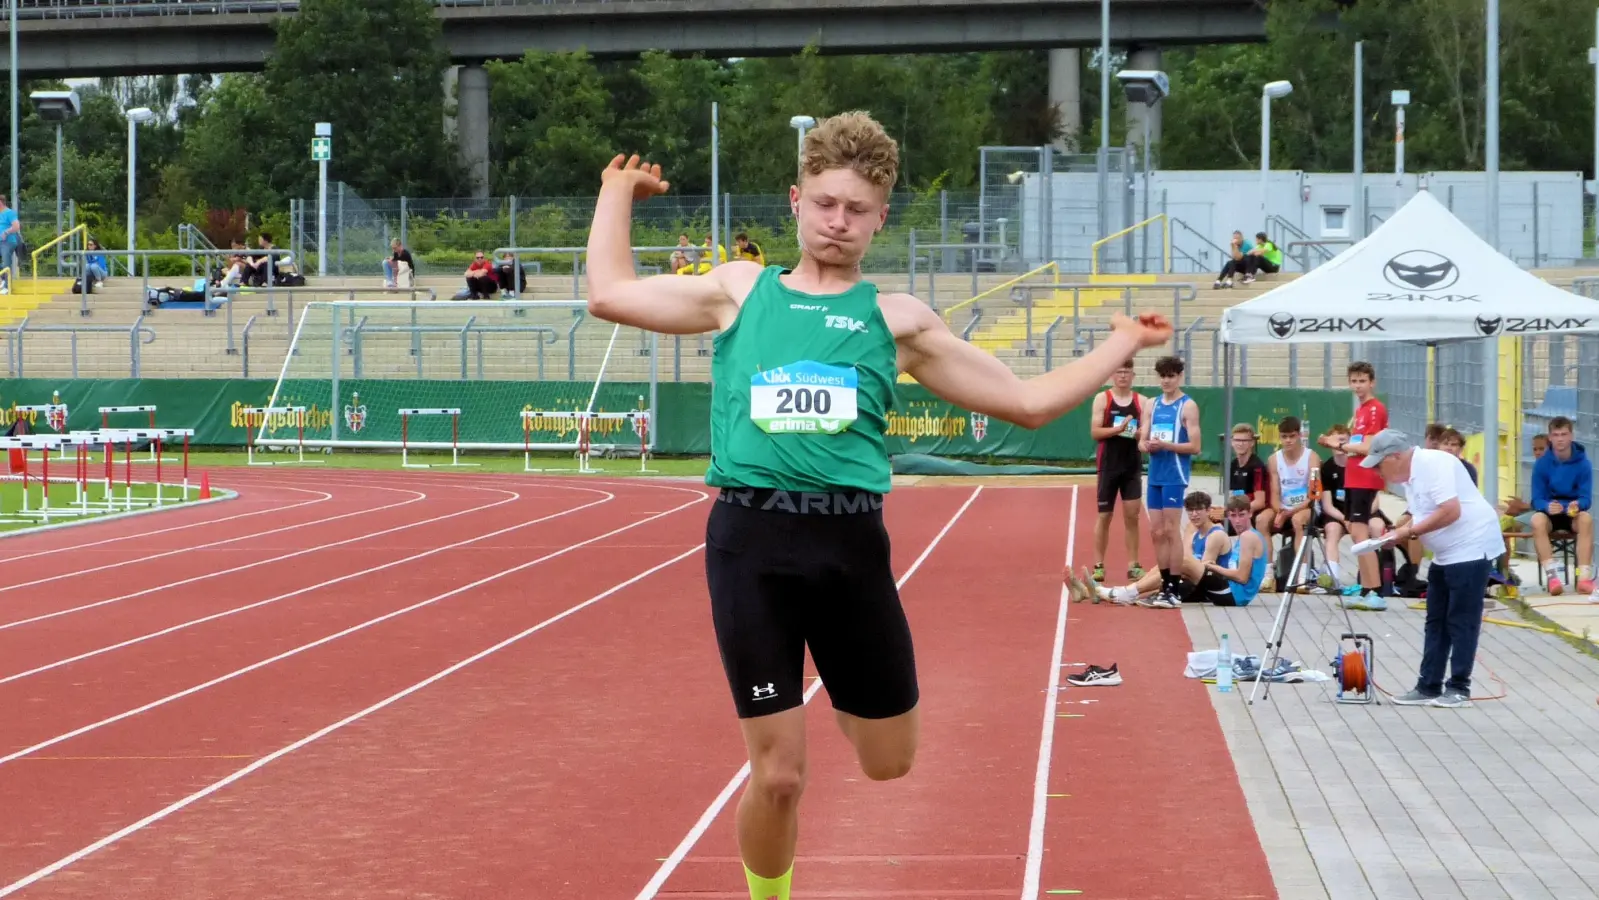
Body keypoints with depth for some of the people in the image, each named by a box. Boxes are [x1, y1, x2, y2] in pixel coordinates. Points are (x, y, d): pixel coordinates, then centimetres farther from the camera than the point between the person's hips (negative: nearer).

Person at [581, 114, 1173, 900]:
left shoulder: (897, 319, 11)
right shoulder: (739, 291, 12)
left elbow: (1028, 402, 15)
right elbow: (608, 293, 15)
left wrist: (1122, 342, 16)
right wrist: (618, 192, 24)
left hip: (849, 541, 2)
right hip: (750, 538, -1)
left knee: (889, 763, 11)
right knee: (778, 774, -4)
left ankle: (840, 692, 47)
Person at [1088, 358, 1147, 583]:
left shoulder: (1141, 401, 4)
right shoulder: (1102, 399, -2)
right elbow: (1095, 432, -9)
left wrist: (1139, 434, -18)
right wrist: (1118, 429, -23)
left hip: (1133, 465, 2)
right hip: (1109, 465, -2)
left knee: (1132, 515, 2)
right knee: (1105, 515, 3)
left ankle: (1133, 565, 7)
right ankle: (1098, 565, 9)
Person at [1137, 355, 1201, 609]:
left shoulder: (1187, 406, -4)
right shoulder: (1153, 404, 14)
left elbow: (1194, 446, -10)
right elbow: (1142, 442, 13)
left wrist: (1166, 445, -22)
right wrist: (1147, 445, -10)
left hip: (1175, 476, -7)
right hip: (1155, 475, 7)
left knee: (1171, 531, -7)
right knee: (1156, 532, 7)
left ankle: (1175, 590, -5)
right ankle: (1165, 585, 14)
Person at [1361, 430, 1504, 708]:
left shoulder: (1433, 464, -19)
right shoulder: (1411, 475, 10)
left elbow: (1451, 511, -27)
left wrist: (1410, 531, -20)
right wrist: (1399, 533, -2)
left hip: (1470, 549, -10)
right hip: (1445, 555, 10)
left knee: (1461, 621, -5)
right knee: (1436, 622, 10)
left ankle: (1459, 688, 0)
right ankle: (1429, 686, 14)